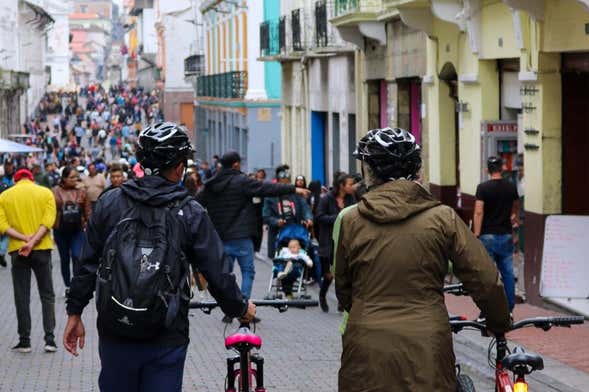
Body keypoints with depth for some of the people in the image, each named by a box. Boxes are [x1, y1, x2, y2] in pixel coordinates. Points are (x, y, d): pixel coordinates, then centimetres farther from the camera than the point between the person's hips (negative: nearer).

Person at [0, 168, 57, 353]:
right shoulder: (45, 193, 3)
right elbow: (48, 221, -10)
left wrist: (24, 238, -15)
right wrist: (32, 242, -16)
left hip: (17, 250, 0)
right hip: (42, 249, 0)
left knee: (22, 296, 7)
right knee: (47, 295, 7)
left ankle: (24, 340, 7)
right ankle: (50, 339, 0)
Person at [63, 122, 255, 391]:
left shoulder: (110, 203, -1)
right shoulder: (191, 213, -7)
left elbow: (87, 265, 2)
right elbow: (216, 273, -3)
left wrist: (74, 312, 12)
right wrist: (241, 308, 14)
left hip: (115, 335, 2)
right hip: (166, 339, -2)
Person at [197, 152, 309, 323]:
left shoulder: (210, 185, 8)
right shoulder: (241, 181, -8)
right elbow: (267, 188, -11)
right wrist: (293, 189, -6)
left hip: (220, 237, 5)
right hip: (241, 236, -5)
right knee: (248, 271, 2)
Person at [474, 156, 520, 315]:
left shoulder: (483, 187, -9)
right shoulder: (511, 187, 5)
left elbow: (479, 212, -16)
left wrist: (476, 235, -13)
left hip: (488, 236, -3)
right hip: (506, 236, 3)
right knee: (508, 273, 11)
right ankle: (509, 310, 15)